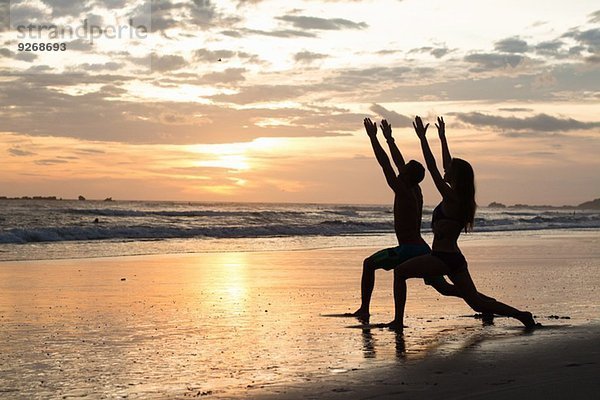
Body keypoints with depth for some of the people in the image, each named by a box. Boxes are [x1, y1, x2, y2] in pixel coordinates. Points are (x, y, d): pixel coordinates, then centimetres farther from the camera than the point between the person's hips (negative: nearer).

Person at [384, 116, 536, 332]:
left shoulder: (450, 198, -13)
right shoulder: (461, 199, 10)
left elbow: (432, 168, -13)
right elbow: (449, 165, 21)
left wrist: (422, 137, -10)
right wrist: (442, 138, 28)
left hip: (442, 258, -9)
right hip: (455, 259, 9)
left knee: (400, 272, 5)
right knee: (477, 303, 9)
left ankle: (398, 320, 1)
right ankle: (521, 315, -3)